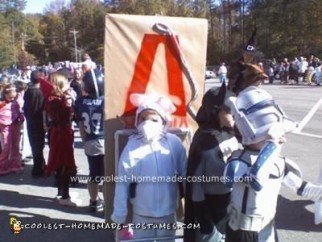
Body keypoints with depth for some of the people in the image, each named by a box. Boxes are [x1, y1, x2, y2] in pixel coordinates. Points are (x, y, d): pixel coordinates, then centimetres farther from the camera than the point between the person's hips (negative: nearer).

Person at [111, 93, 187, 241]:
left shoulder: (174, 143, -12)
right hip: (142, 214, -1)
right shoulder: (132, 147, -13)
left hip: (168, 213, 1)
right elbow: (122, 183, -9)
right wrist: (119, 217, -6)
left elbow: (185, 175, -5)